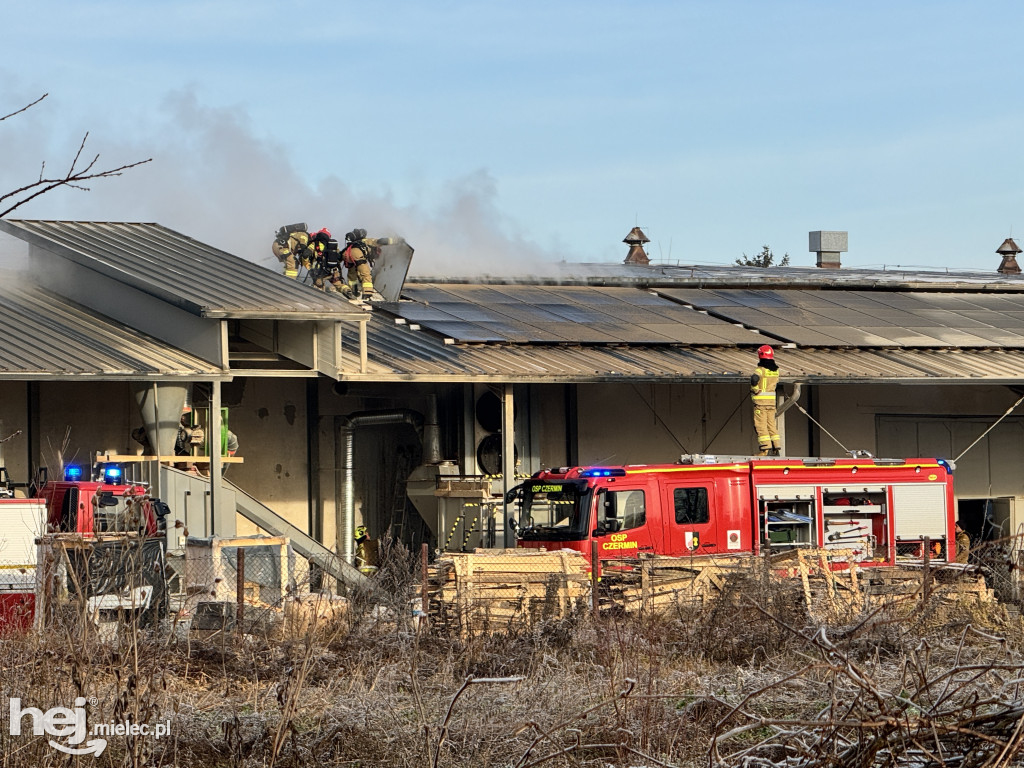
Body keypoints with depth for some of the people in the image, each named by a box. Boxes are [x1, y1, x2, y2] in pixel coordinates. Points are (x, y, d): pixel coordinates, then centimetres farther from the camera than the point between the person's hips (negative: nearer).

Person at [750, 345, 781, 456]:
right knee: (771, 424, 12)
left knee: (761, 425, -2)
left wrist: (755, 389, -16)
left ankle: (765, 449, -7)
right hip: (772, 400, 6)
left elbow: (754, 379, -31)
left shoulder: (760, 369, -13)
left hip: (760, 401, -6)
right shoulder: (775, 370, 8)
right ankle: (776, 447, 9)